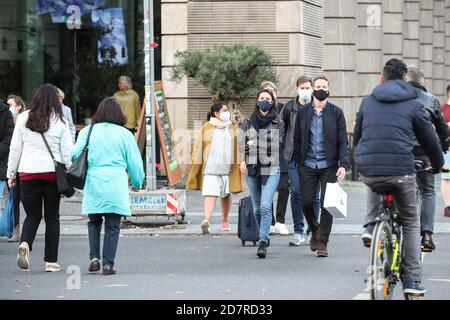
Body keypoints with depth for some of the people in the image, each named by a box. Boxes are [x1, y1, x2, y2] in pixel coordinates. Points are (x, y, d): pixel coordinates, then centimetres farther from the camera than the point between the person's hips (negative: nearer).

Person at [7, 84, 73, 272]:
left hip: (28, 172, 1)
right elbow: (67, 151, -2)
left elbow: (15, 148, 5)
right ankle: (51, 262, 9)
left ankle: (25, 244, -19)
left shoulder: (23, 118, 2)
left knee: (32, 215, 11)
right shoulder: (60, 121, -2)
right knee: (52, 216, 8)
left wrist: (11, 173, 12)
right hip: (52, 172, -1)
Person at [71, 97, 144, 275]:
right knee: (112, 226, 4)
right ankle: (108, 264, -1)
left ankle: (94, 257, 2)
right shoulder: (124, 134, 5)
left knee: (94, 222, 17)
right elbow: (134, 161, 9)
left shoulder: (88, 131, 7)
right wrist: (137, 183, 23)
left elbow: (74, 155, -1)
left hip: (93, 182, 1)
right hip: (116, 185, -1)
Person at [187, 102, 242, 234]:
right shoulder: (206, 128, 3)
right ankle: (207, 221, -29)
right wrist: (197, 167, 0)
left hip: (227, 167, 3)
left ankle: (225, 221, 29)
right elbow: (199, 148, 4)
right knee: (210, 194, -16)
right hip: (210, 167, -3)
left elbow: (237, 148, 13)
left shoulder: (232, 128, 12)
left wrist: (238, 166, 4)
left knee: (226, 195, 13)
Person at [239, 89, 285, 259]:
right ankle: (264, 237, 25)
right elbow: (243, 144, 13)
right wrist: (243, 162, 0)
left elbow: (282, 145, 6)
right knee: (257, 208, 9)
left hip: (271, 169, -3)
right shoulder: (249, 122, 10)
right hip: (252, 168, 3)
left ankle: (263, 241, -21)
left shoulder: (278, 123, 3)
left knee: (265, 206, -17)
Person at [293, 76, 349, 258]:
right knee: (306, 202, 0)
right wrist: (298, 162, 3)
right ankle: (315, 230, 28)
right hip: (307, 165, 2)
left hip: (329, 165, -1)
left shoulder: (336, 113, 3)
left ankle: (323, 243, 5)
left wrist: (343, 165, -8)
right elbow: (297, 139, 10)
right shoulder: (302, 112, 8)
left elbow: (343, 141, 1)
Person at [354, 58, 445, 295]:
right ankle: (413, 281, 7)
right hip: (400, 169, -3)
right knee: (410, 222, 14)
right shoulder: (413, 104, 7)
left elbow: (357, 136, 24)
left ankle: (370, 225, 17)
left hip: (367, 170, 3)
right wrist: (438, 164, 32)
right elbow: (429, 139, 13)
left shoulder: (368, 102, 14)